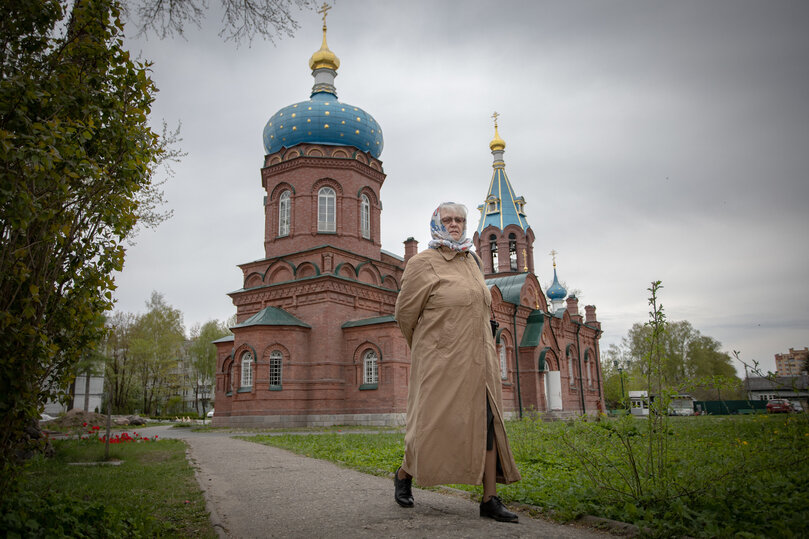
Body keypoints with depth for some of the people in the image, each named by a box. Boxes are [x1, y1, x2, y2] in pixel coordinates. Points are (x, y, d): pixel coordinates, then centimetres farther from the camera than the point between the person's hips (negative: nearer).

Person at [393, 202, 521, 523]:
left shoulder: (472, 261, 14)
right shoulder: (423, 263, -6)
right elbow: (405, 313, -2)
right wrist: (424, 350, 11)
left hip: (476, 360, 6)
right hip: (442, 361, -6)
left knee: (487, 423, 1)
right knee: (434, 424, -1)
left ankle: (490, 499, 7)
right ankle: (404, 474, 26)